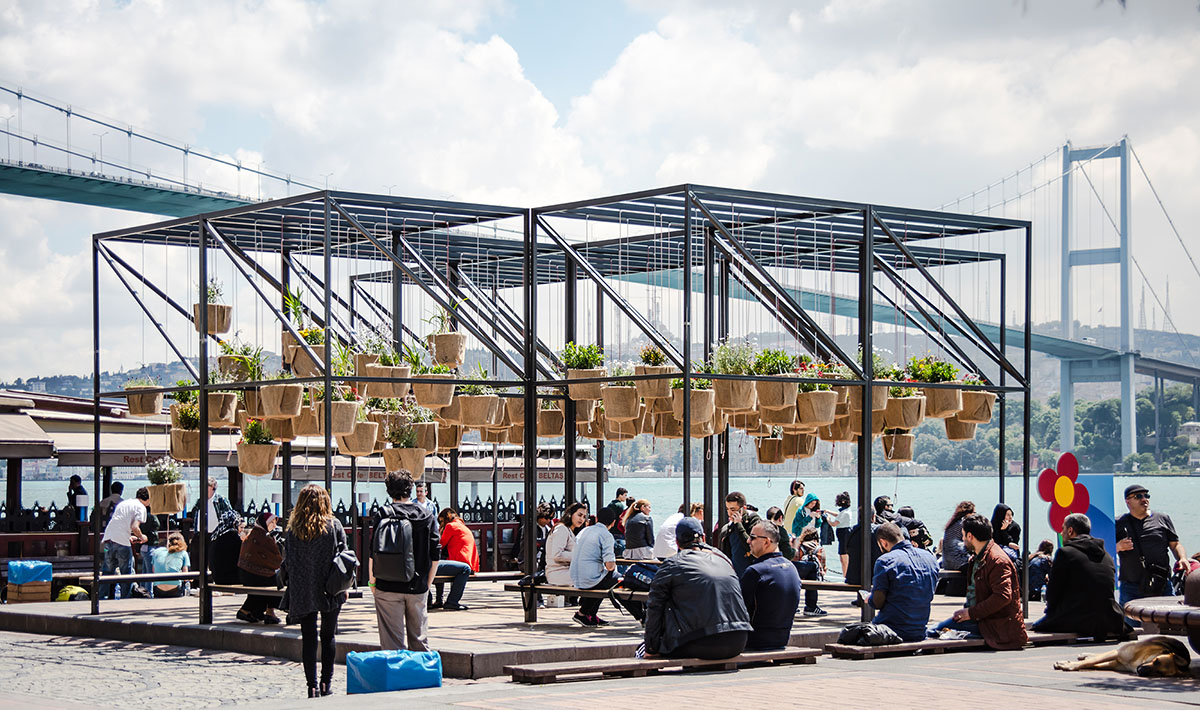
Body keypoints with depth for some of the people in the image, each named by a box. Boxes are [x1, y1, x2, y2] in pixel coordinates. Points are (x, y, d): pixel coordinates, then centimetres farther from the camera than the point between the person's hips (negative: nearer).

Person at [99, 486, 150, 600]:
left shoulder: (122, 503, 23)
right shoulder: (141, 507, -1)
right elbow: (135, 527, -13)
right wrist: (141, 537, 5)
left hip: (108, 539, 7)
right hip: (122, 543, -7)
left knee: (107, 571, 13)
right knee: (127, 573, 4)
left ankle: (102, 598, 12)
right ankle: (124, 599, 3)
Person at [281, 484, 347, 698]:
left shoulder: (294, 528, -3)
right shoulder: (334, 526, -6)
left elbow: (287, 561, -1)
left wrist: (293, 584, 10)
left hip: (302, 591, 0)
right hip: (330, 591, 0)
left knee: (308, 639, 6)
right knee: (328, 637, 12)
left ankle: (312, 687, 3)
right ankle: (326, 685, 10)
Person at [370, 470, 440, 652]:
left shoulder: (382, 515, -5)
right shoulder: (427, 515, 2)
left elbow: (373, 553, -6)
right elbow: (435, 555, 3)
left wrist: (372, 582, 5)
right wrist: (428, 583, 12)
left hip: (387, 588, -2)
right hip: (418, 588, 2)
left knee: (391, 642, 2)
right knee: (418, 640, 13)